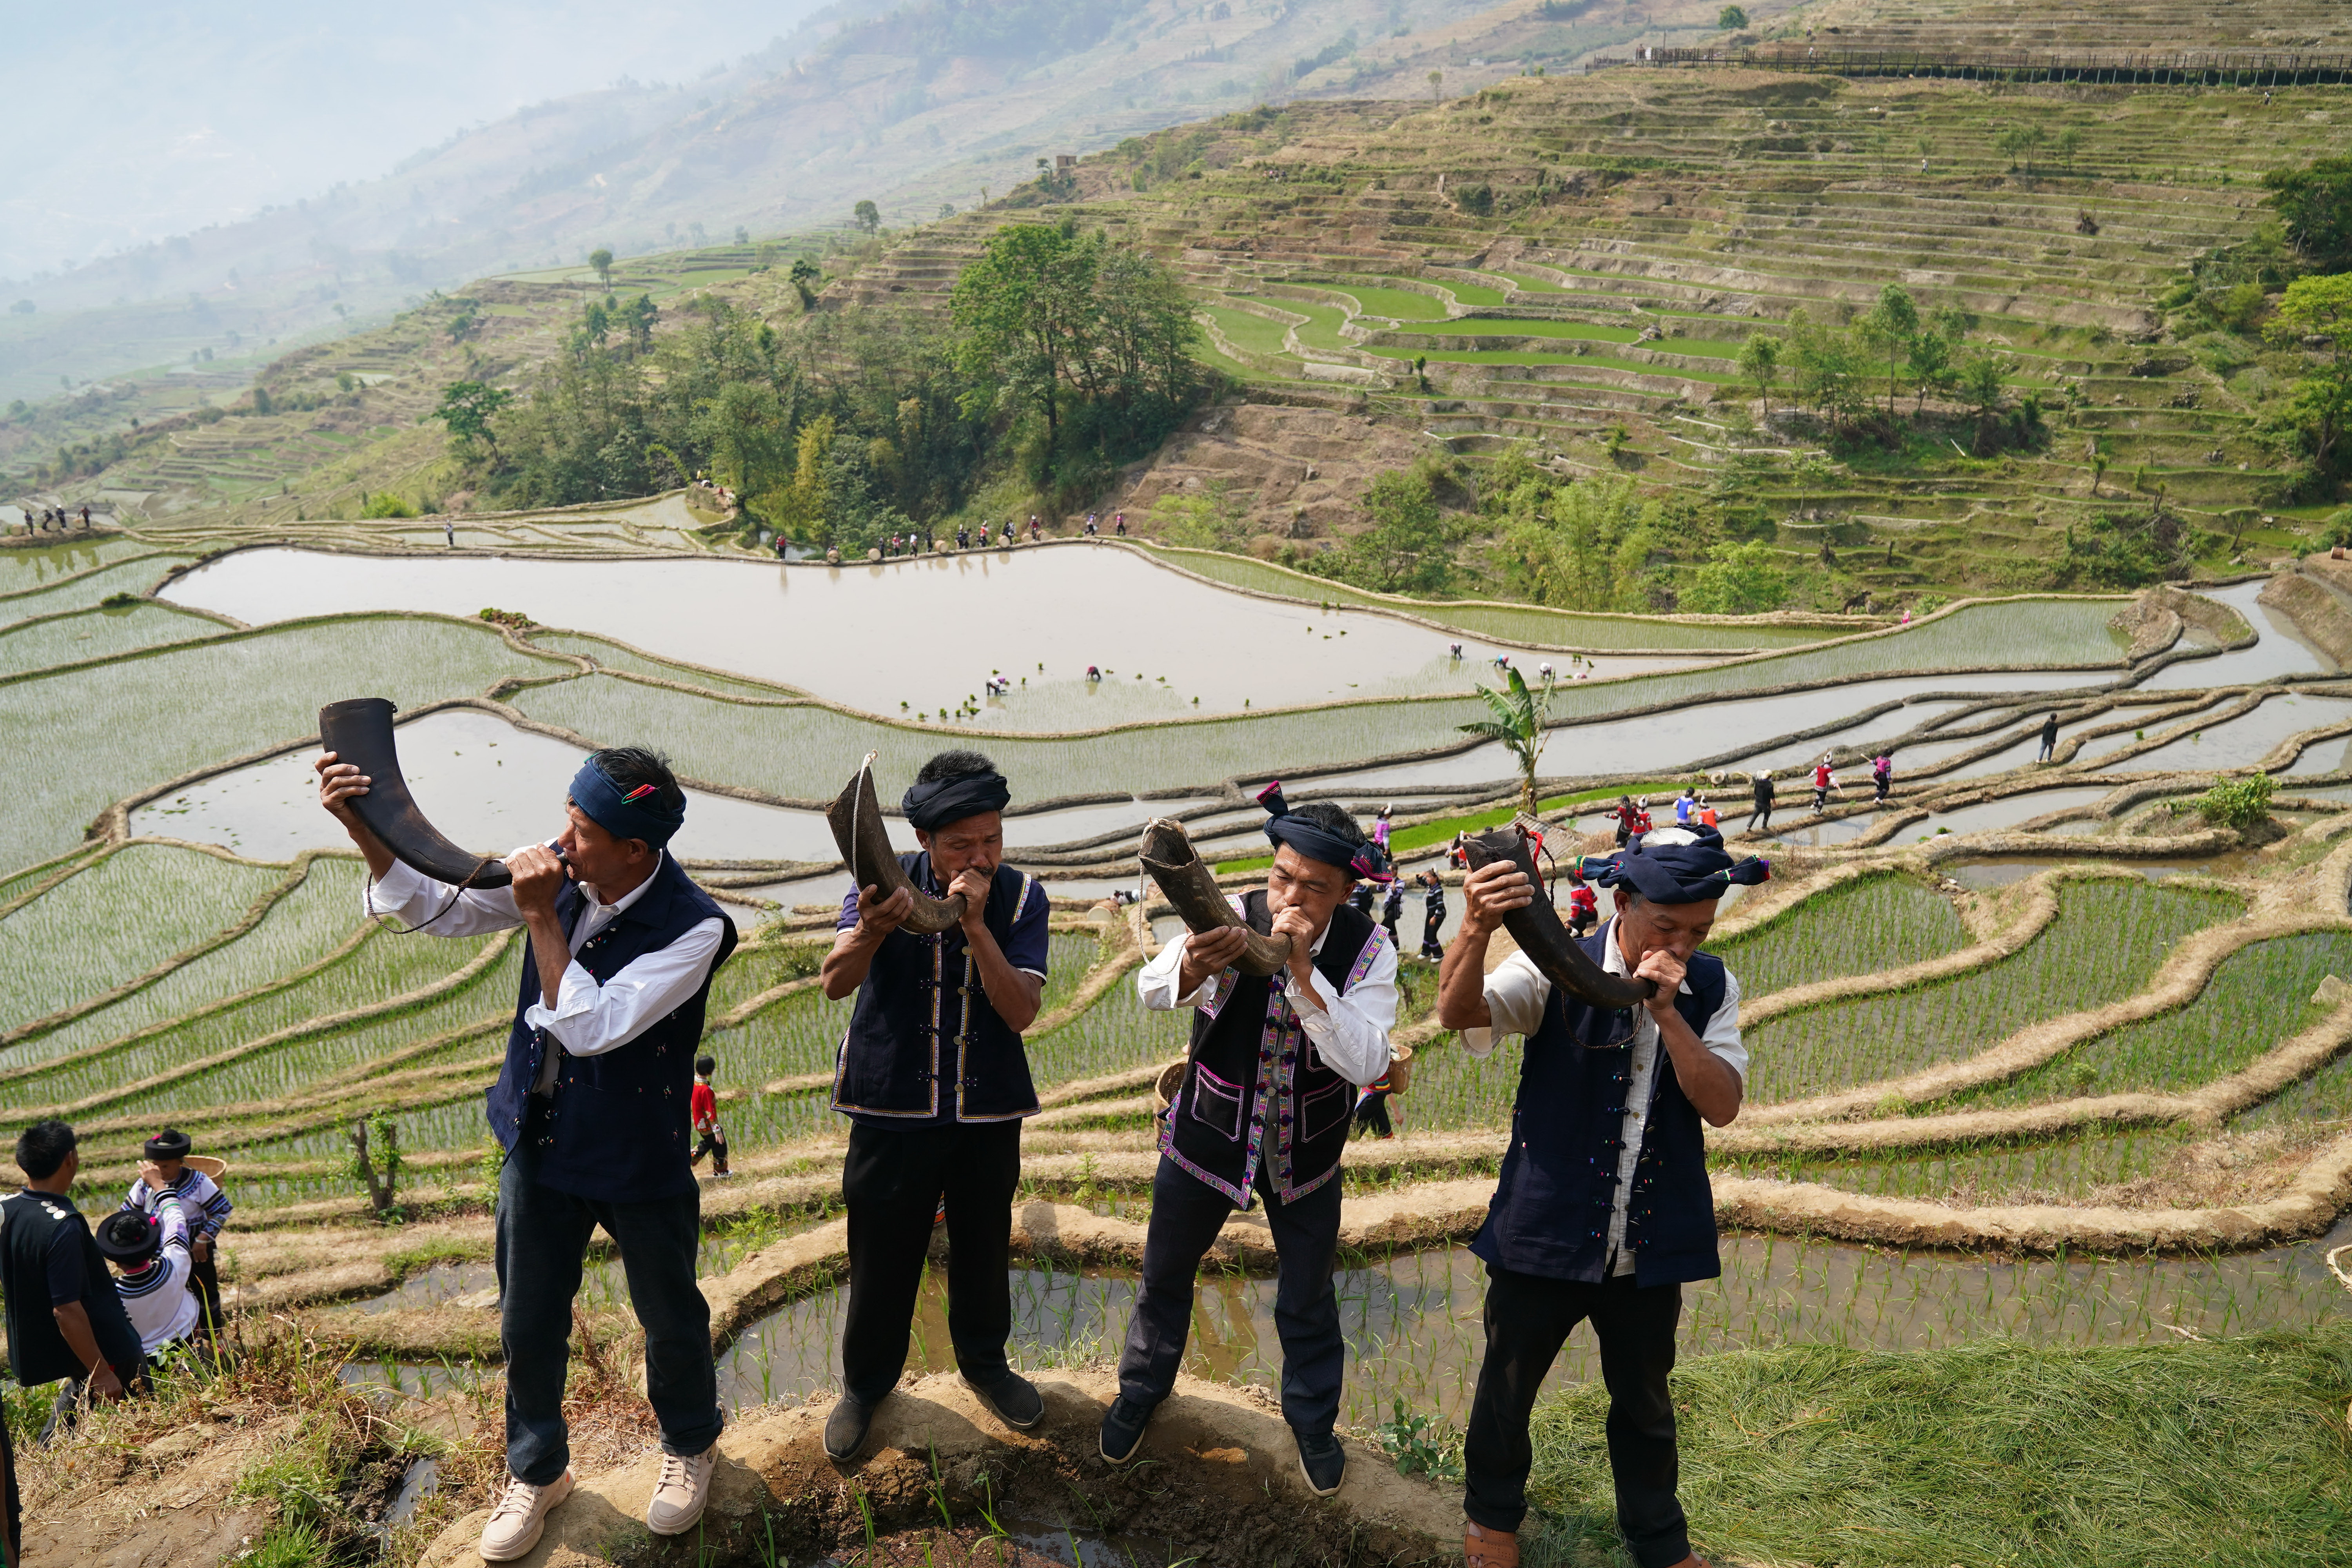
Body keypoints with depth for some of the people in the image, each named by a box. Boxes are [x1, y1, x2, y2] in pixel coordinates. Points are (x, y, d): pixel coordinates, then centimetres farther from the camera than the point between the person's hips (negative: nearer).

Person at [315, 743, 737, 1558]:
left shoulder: (693, 929, -28)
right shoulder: (560, 870, -13)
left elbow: (590, 1029, -31)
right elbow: (442, 910, -1)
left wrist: (540, 917, -32)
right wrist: (368, 833, -16)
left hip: (640, 1160, -4)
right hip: (539, 1141, 5)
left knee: (670, 1317, 17)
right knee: (528, 1324, 18)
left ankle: (690, 1444, 46)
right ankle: (536, 1470, 44)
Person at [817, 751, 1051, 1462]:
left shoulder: (1020, 897, -7)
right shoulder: (886, 881, -10)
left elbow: (1021, 1011, -17)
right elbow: (836, 982, -24)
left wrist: (975, 924, -29)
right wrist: (870, 932, -45)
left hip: (988, 1112, 2)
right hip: (893, 1108, -1)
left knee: (983, 1250, 17)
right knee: (881, 1258, 9)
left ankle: (984, 1362, 42)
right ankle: (865, 1384, 32)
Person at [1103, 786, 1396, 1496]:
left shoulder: (1367, 950, -19)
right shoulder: (1235, 919, -22)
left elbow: (1364, 1062, -30)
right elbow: (1152, 991, -35)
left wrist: (1303, 972, -41)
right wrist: (1193, 967, -59)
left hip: (1305, 1152, 0)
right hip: (1206, 1136, 0)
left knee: (1308, 1299, 16)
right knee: (1165, 1276, 19)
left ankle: (1313, 1421, 43)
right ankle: (1142, 1390, 47)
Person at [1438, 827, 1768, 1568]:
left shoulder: (1710, 988, -3)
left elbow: (1721, 1105, -13)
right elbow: (1458, 1012, -30)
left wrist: (1667, 1012, -26)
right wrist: (1476, 931, -49)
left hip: (1651, 1245, 3)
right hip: (1547, 1228, -3)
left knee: (1645, 1400, 21)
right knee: (1509, 1386, 15)